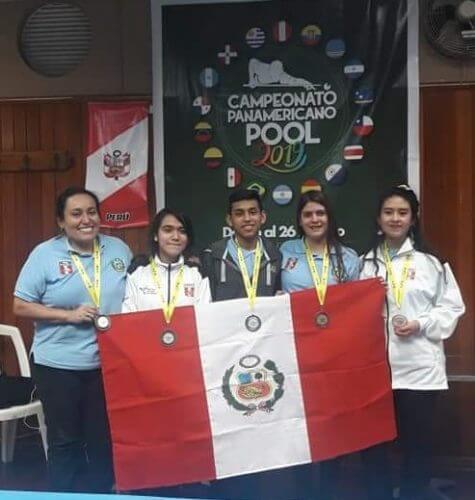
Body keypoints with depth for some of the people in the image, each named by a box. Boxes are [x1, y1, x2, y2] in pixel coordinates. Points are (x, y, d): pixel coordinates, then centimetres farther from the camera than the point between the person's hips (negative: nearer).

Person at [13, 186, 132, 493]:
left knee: (104, 439, 13)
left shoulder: (119, 249, 4)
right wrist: (69, 315, -17)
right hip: (58, 365, -2)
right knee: (65, 440, 10)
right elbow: (21, 306, -7)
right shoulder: (45, 254, -6)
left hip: (109, 362, 3)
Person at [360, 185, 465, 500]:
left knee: (417, 441, 7)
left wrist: (420, 325, -13)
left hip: (419, 367, -2)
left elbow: (452, 307, 0)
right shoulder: (367, 262, 7)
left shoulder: (431, 262, -1)